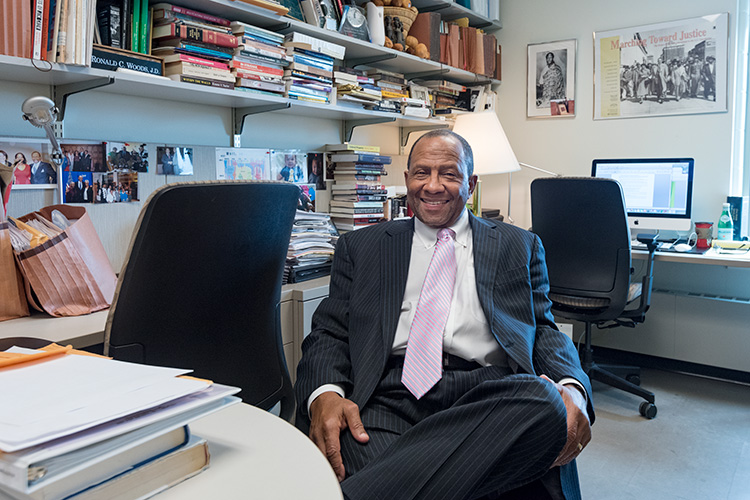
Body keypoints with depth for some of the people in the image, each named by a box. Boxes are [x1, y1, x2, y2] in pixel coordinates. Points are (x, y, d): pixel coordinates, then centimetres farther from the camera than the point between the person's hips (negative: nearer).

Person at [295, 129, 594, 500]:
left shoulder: (519, 246, 22)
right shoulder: (360, 247, 20)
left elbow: (543, 330, 15)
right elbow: (329, 333, 13)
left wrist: (571, 390, -9)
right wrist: (324, 395, -11)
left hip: (489, 393, 4)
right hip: (390, 393, -3)